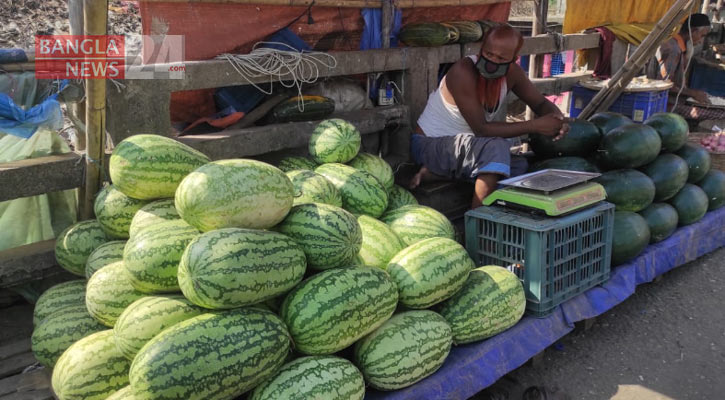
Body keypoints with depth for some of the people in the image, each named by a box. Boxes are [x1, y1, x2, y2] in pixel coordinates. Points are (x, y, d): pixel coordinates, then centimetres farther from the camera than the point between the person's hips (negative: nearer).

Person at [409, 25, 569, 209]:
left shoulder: (511, 72, -5)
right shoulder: (463, 71, -26)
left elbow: (540, 103, 7)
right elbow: (481, 128, -29)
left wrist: (557, 118, -18)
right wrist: (535, 126, -31)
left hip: (465, 145, 8)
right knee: (496, 148, -33)